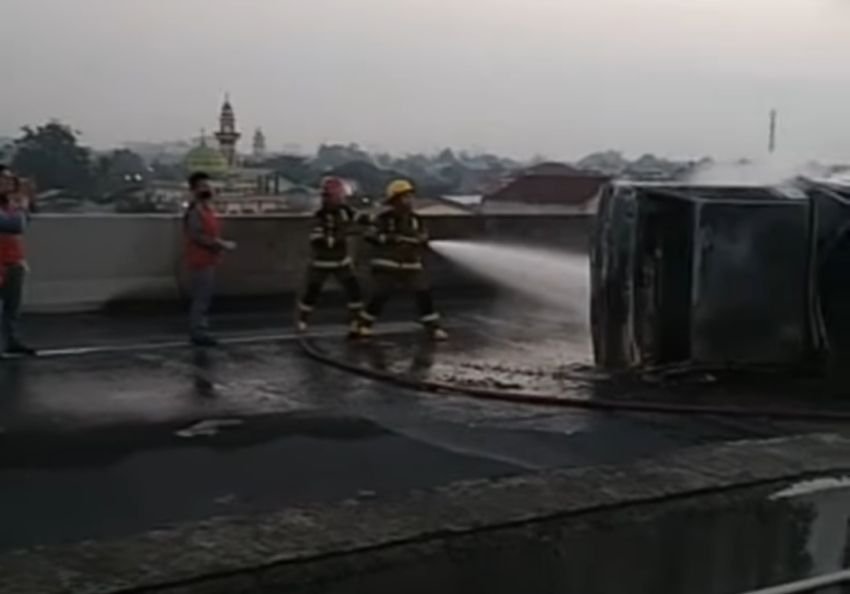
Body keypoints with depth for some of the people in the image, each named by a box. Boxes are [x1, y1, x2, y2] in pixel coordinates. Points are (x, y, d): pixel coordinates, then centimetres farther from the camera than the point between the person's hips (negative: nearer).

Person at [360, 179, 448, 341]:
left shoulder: (415, 219, 4)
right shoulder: (384, 218, -10)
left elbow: (423, 241, 7)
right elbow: (370, 235, -16)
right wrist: (390, 239, -26)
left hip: (411, 264, 4)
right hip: (386, 264, -4)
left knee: (424, 293, -7)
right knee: (380, 296, -6)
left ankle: (433, 327, 1)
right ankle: (365, 325, 15)